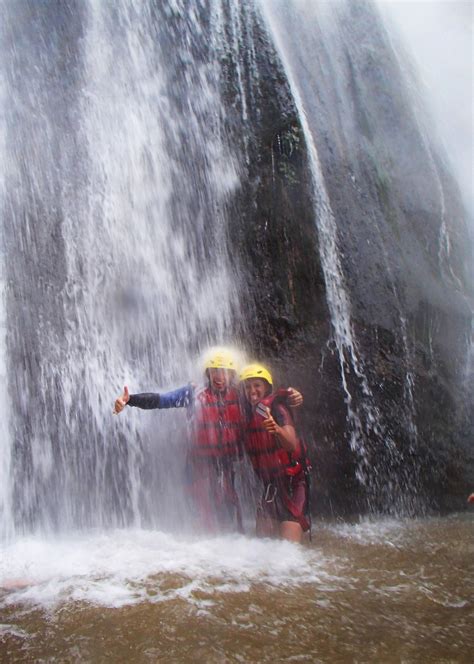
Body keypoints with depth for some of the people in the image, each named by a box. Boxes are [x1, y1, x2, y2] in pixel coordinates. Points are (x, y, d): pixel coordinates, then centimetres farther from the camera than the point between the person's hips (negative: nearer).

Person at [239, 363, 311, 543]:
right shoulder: (250, 413, 4)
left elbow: (292, 445, -33)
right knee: (263, 535, 9)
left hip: (291, 479, -7)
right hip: (270, 483, 7)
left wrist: (277, 430, -50)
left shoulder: (276, 408, -16)